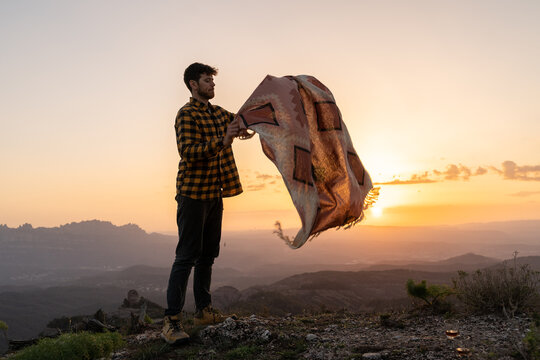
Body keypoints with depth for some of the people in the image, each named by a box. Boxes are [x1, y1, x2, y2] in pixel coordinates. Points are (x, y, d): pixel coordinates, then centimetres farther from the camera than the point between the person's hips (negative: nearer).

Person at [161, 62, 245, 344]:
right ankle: (171, 321, -6)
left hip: (214, 193, 8)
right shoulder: (187, 114, -9)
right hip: (193, 193, -8)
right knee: (187, 256, -10)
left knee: (208, 254, 13)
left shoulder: (219, 113, 16)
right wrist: (222, 141, -30)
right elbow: (188, 151, -21)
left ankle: (204, 310, 24)